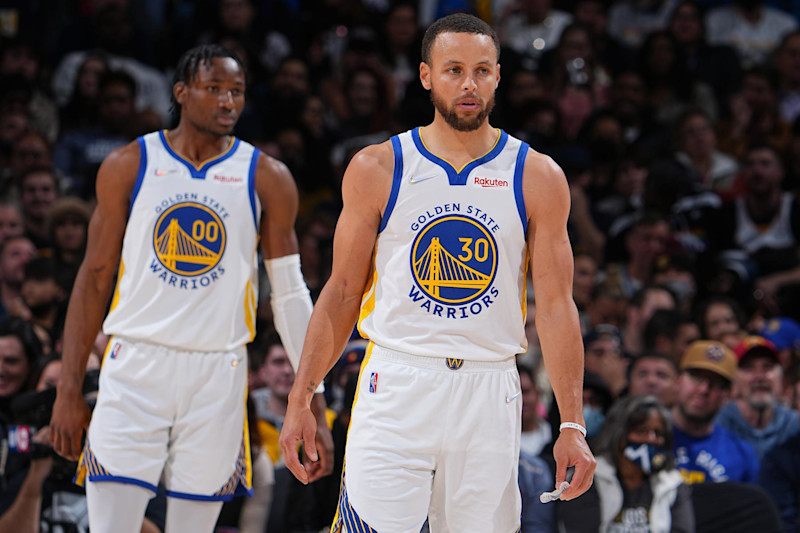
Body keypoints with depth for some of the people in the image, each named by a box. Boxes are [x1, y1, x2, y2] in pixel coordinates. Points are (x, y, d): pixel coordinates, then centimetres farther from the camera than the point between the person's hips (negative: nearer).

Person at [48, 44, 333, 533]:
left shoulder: (267, 179, 4)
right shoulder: (128, 166, 4)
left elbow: (290, 294, 5)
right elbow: (94, 277, 7)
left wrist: (312, 405, -2)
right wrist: (69, 389, 2)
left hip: (218, 375, 1)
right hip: (136, 366, -1)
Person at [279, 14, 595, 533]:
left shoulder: (538, 178, 4)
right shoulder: (377, 169, 4)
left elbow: (556, 304, 3)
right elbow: (342, 293, 9)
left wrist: (572, 424, -3)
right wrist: (301, 398, 3)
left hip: (489, 390, 1)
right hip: (395, 387, -1)